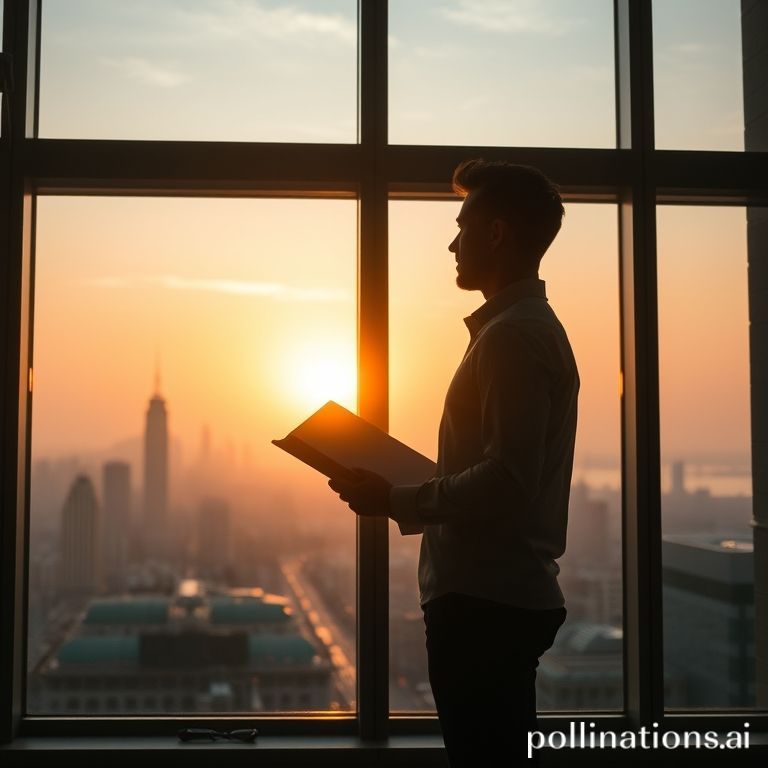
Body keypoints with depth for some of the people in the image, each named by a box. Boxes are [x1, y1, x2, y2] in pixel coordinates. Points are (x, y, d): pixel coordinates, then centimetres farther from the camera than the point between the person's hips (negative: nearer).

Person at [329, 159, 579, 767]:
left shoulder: (513, 336, -15)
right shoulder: (534, 328, 17)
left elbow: (507, 479, -24)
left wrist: (398, 501, -14)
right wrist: (410, 494, 16)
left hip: (485, 602, -10)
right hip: (502, 597, 10)